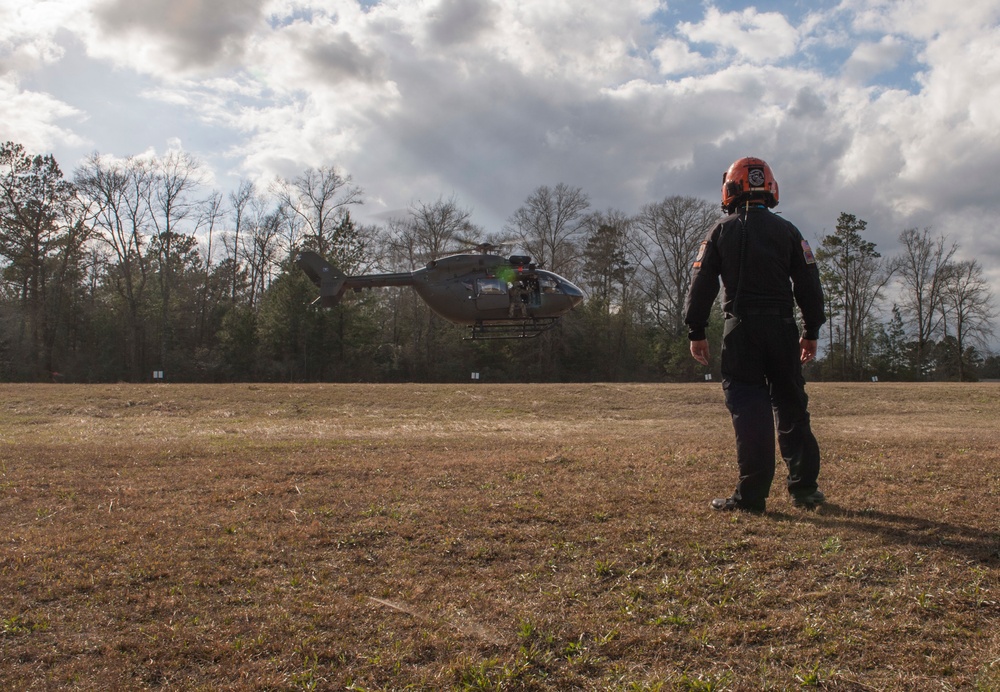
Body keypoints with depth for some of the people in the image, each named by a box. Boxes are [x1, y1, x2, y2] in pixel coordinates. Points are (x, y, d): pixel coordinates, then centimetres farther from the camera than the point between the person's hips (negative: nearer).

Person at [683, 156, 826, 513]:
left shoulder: (721, 232, 3)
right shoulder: (787, 231, 9)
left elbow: (701, 285, -1)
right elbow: (809, 285, 8)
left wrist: (696, 332, 4)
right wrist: (811, 331, 15)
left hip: (742, 327, -2)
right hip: (782, 326, 2)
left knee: (748, 408, -2)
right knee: (790, 405, 11)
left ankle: (752, 494, -5)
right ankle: (804, 487, 17)